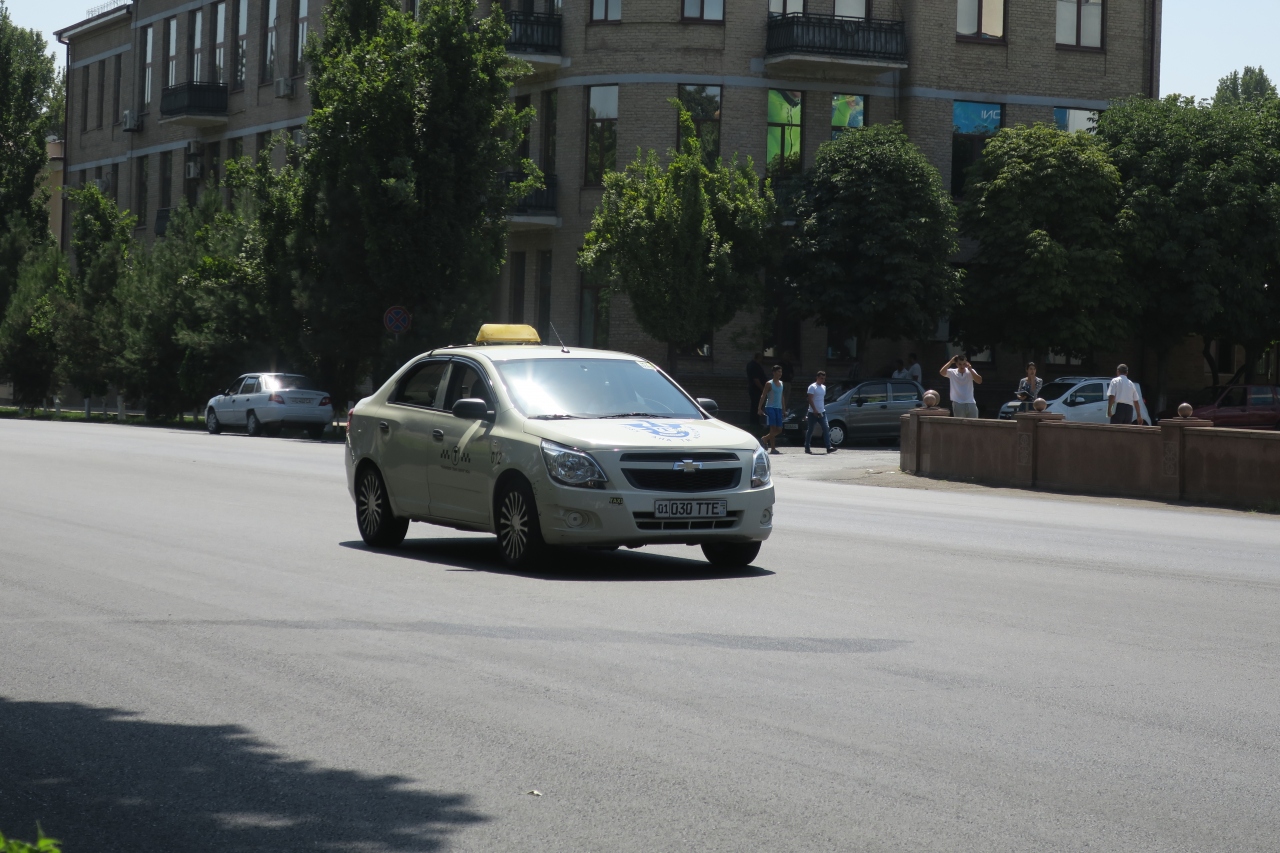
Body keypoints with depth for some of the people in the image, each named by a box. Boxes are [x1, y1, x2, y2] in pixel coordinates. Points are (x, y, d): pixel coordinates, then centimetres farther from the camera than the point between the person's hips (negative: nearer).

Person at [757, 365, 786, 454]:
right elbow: (763, 396, -7)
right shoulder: (769, 384, -5)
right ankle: (773, 448, -8)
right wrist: (760, 408, -14)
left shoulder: (781, 384, 15)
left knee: (779, 430, 4)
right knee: (773, 428, -12)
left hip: (778, 408, 7)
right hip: (770, 407, -7)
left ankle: (764, 439, 24)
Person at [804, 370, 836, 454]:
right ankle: (807, 448, 10)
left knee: (826, 429, -6)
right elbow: (810, 400, -15)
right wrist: (815, 410, -23)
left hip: (822, 412, 6)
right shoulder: (812, 387, -8)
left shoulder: (824, 387, 14)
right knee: (810, 430, 2)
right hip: (813, 413, -6)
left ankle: (829, 447, -13)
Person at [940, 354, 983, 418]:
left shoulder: (970, 372, 1)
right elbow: (942, 373, -19)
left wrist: (970, 370, -20)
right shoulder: (952, 373, -1)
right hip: (958, 404, -1)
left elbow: (979, 381, -13)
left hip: (970, 403, 1)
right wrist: (951, 362, -17)